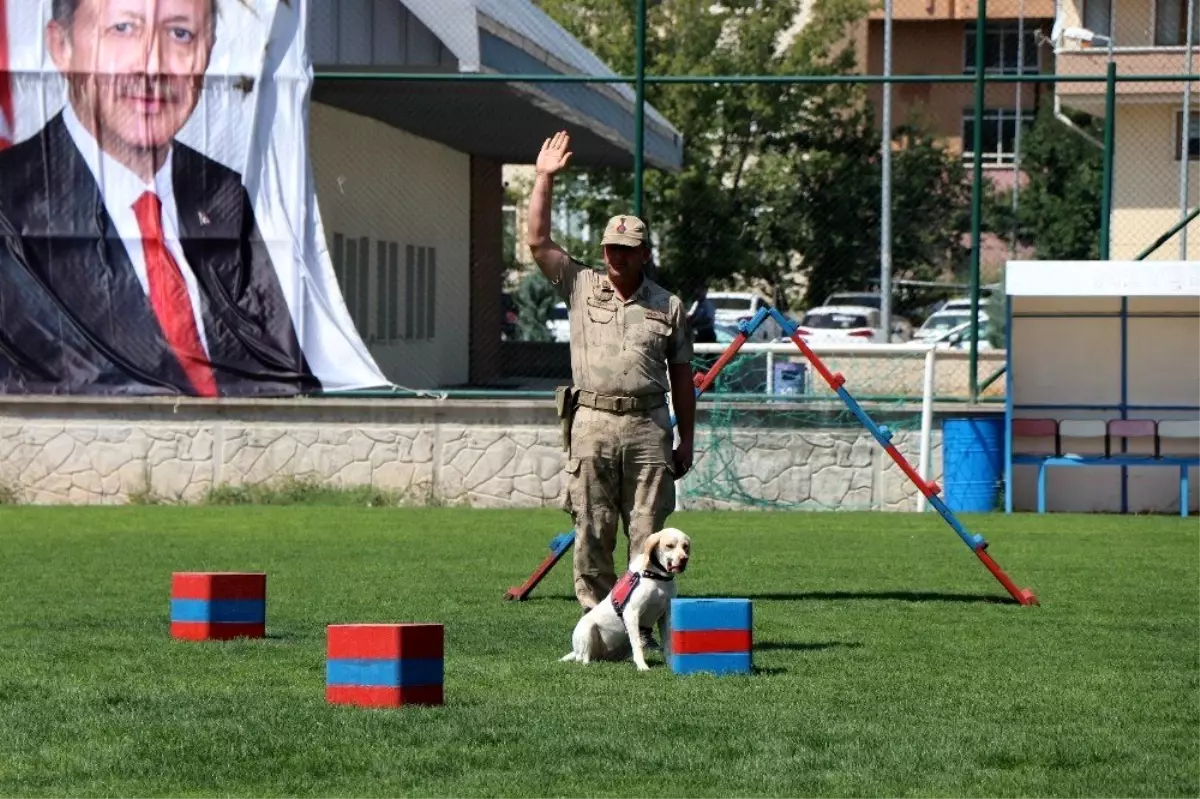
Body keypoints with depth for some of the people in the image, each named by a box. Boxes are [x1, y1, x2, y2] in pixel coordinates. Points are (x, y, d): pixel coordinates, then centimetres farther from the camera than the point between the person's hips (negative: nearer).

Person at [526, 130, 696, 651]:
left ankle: (643, 625, 2)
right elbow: (537, 242, 4)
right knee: (591, 534, -1)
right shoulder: (581, 287, 11)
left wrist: (686, 441, 8)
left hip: (649, 427, 0)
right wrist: (545, 178, -1)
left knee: (648, 535, -1)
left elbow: (682, 378, 12)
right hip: (592, 424, 0)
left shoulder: (668, 306, 11)